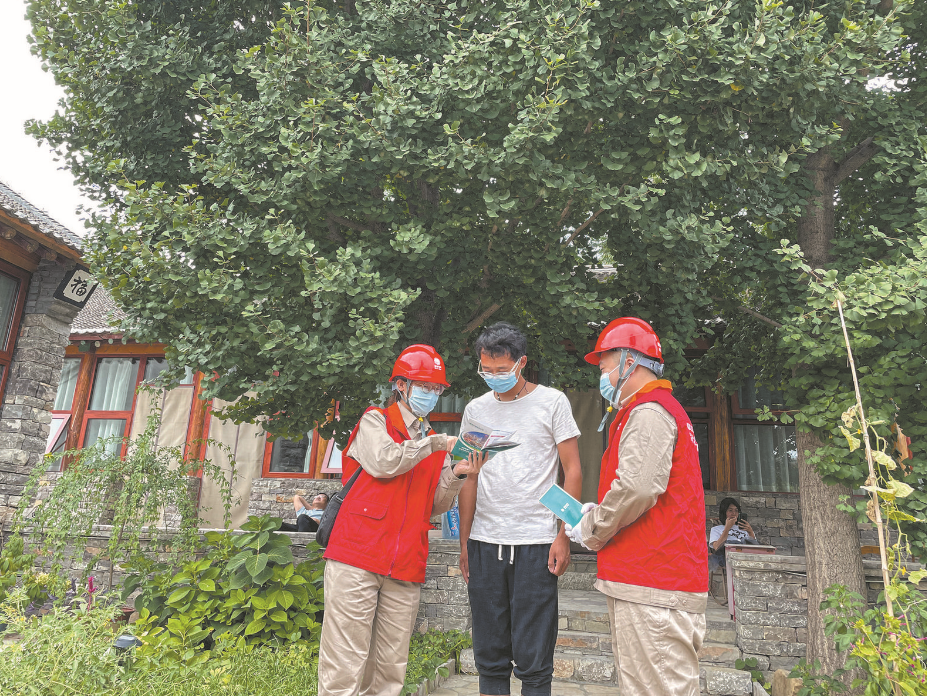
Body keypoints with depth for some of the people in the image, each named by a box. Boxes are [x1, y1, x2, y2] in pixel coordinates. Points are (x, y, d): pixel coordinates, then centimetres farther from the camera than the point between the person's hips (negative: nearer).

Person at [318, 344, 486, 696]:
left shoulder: (437, 445, 20)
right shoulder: (375, 420, 7)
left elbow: (435, 506, 15)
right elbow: (382, 462, -12)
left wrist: (456, 475, -2)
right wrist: (435, 443, -5)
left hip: (406, 567, 5)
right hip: (357, 557, -5)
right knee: (344, 667, -3)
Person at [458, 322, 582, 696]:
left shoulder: (552, 402, 1)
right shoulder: (475, 409, 10)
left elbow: (573, 472, 1)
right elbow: (470, 479, 14)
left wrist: (564, 536, -7)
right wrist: (464, 542, 10)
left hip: (535, 542, -3)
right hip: (484, 542, 4)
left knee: (533, 659, 2)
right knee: (490, 655, 11)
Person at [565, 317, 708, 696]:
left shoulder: (649, 412, -11)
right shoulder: (659, 409, 24)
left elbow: (637, 487, -23)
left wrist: (590, 530, -8)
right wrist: (598, 512, 15)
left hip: (652, 588, -11)